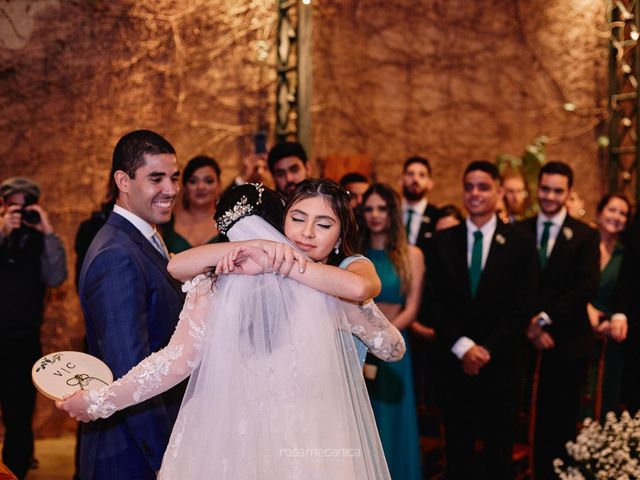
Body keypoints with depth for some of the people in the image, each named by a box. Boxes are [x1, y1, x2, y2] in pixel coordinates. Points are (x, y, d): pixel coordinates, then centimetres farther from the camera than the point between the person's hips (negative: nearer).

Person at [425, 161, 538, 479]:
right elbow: (435, 301, 0)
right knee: (457, 444, 8)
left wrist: (487, 350, -11)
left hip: (500, 361, -1)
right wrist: (463, 347, -11)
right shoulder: (443, 241, 5)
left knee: (498, 445, 8)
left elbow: (522, 307, -5)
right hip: (454, 360, 1)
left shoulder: (520, 243, 0)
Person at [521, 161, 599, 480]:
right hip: (528, 339, 1)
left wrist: (545, 318, -13)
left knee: (561, 420, 4)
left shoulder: (585, 236, 1)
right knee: (533, 418, 2)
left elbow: (585, 289, -8)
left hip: (568, 341, -1)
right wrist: (529, 325, -10)